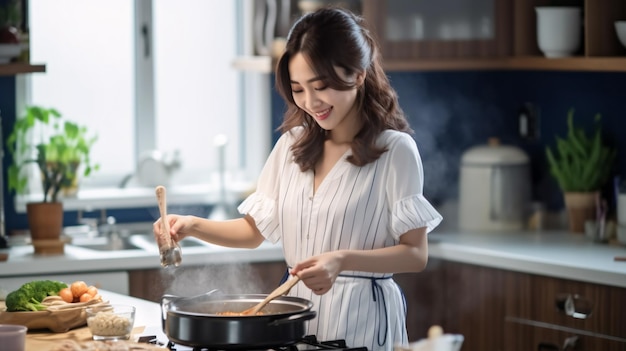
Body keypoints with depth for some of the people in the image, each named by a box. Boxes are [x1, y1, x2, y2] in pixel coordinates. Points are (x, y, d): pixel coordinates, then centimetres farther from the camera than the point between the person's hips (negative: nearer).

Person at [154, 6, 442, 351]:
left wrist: (343, 260, -26)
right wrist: (193, 226, -4)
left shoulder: (394, 149, -9)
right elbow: (255, 229, 12)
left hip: (359, 318, -5)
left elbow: (415, 254, -11)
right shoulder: (291, 146, 7)